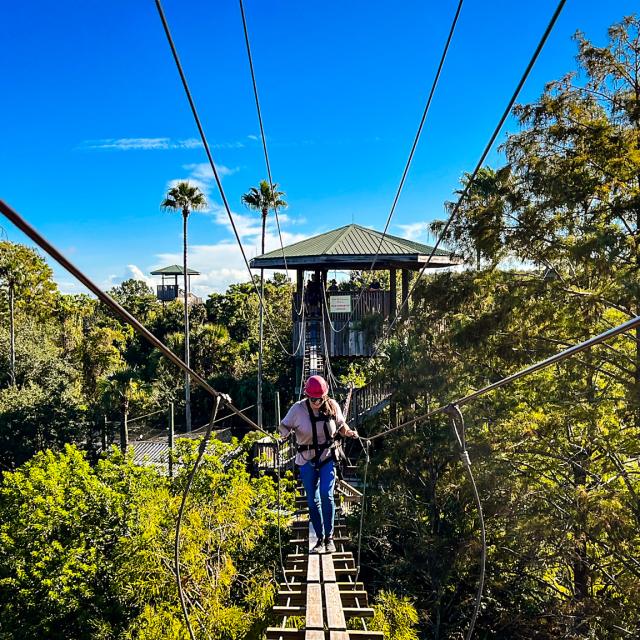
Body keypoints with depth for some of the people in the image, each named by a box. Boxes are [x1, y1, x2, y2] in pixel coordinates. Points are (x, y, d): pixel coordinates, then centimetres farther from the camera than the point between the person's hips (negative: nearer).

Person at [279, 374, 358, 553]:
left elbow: (341, 424, 10)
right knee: (312, 500, 5)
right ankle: (320, 539, 18)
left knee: (326, 495, -14)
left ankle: (329, 537, 2)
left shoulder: (333, 406, -6)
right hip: (307, 460, 1)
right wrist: (284, 434, -23)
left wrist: (348, 432, -10)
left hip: (328, 457, -1)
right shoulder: (298, 409, -11)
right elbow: (284, 426, -1)